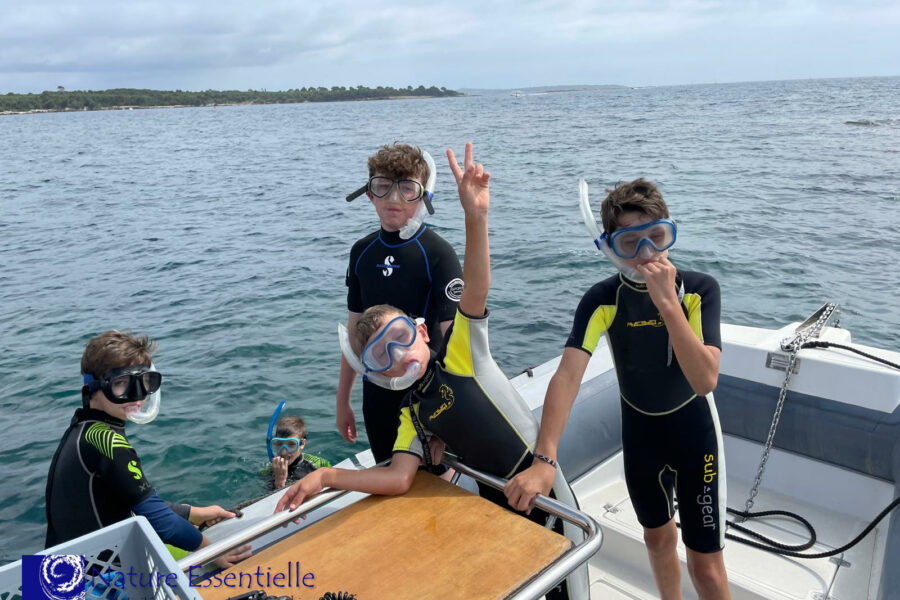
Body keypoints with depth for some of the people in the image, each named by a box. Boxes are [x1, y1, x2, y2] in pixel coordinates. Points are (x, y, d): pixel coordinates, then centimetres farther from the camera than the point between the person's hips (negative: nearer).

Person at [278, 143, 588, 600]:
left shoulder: (460, 352, -12)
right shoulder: (412, 416, 0)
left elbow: (475, 289, -28)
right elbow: (398, 477, -12)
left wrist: (475, 217, -42)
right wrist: (326, 477, -20)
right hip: (493, 503, 5)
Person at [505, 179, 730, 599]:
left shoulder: (698, 290, -21)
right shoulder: (603, 300, -19)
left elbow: (705, 380, -32)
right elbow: (567, 376, -31)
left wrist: (667, 302, -41)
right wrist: (544, 459, -42)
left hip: (694, 433, -2)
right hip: (638, 432, 2)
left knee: (705, 566, 4)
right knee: (658, 537, 23)